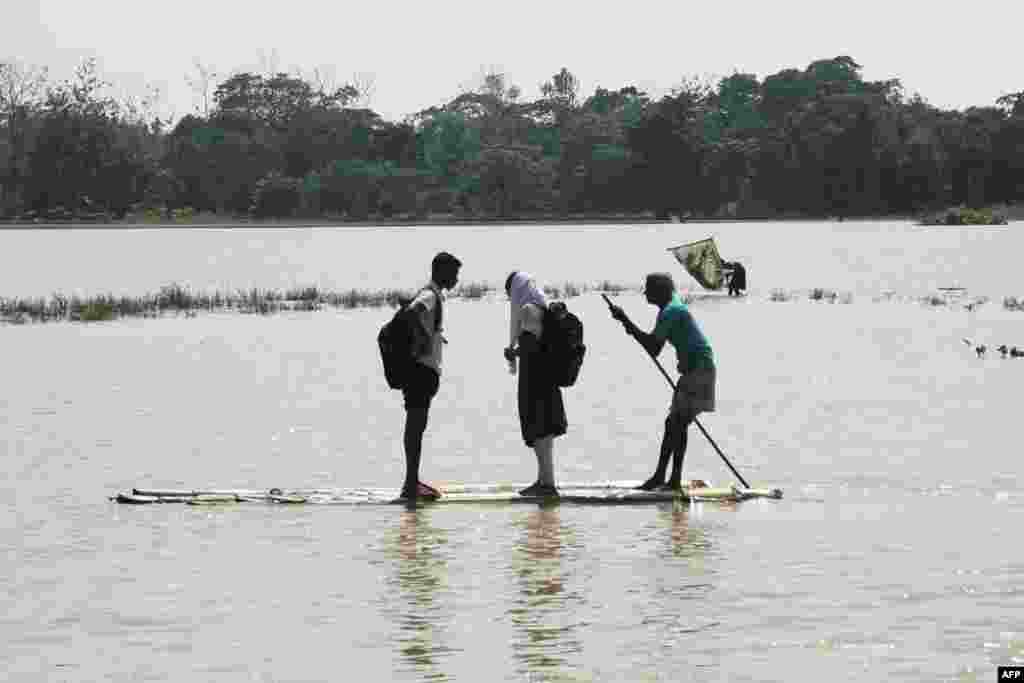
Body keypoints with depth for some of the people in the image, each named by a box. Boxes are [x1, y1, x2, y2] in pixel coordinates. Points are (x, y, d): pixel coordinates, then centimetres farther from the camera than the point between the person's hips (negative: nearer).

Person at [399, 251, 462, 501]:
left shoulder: (434, 296, 17)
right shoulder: (429, 296, -15)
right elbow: (411, 312, -36)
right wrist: (425, 338, -27)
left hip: (425, 368, 10)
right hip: (422, 368, -10)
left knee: (417, 425, 14)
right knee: (416, 425, -10)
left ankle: (413, 481, 21)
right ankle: (411, 485, -10)